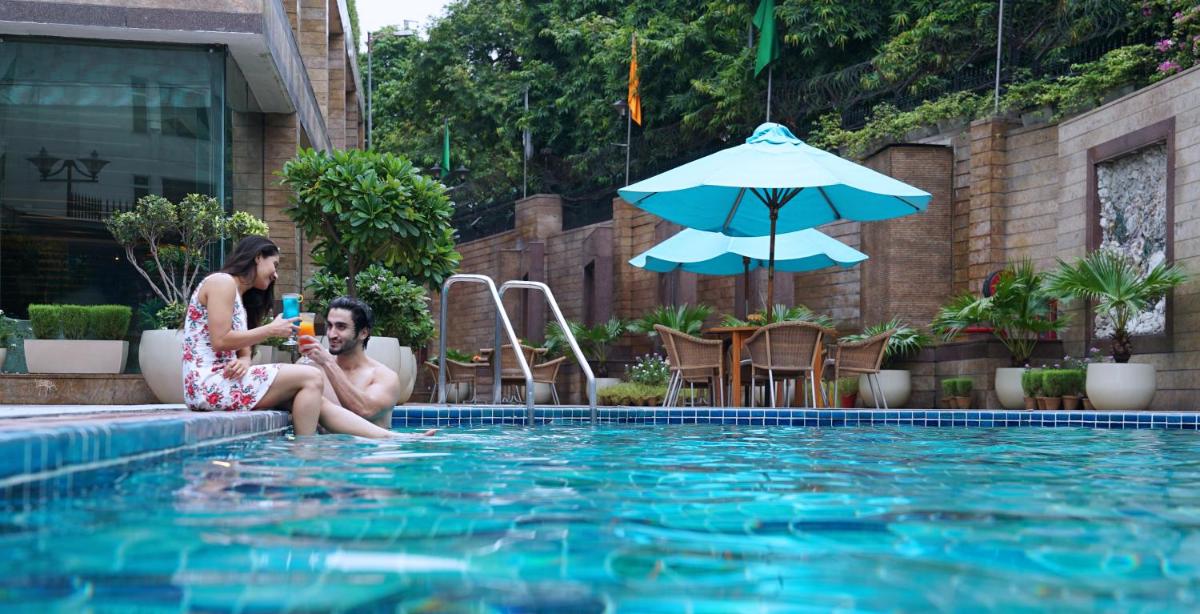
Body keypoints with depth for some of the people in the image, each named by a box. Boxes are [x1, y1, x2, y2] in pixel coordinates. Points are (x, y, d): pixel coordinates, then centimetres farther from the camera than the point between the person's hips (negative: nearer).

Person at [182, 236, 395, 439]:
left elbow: (242, 351, 14)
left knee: (316, 402, -4)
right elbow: (220, 341, -16)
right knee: (311, 378, -14)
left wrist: (243, 362, -10)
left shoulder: (241, 296, 24)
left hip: (225, 380, 9)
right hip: (210, 384, -9)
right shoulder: (222, 282, -5)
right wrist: (271, 330, -9)